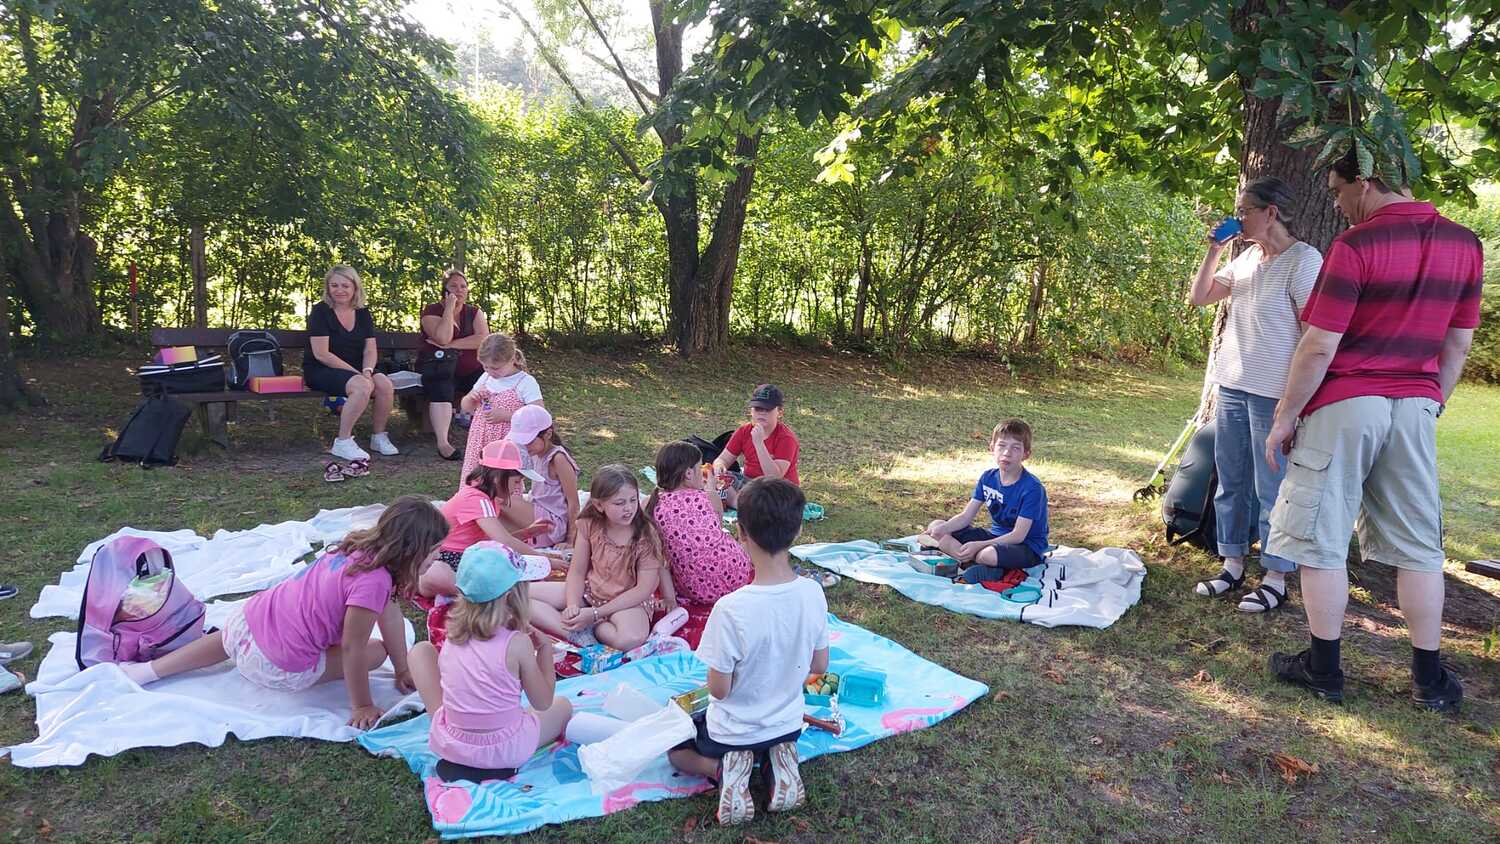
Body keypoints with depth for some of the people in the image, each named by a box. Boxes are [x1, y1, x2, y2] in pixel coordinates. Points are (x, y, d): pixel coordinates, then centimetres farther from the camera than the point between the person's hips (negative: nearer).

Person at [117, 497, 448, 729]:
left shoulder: (361, 546, -1)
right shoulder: (374, 580, -28)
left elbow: (389, 611, 6)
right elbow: (351, 647, -22)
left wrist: (403, 669, 13)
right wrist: (362, 707, -9)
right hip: (279, 668, -8)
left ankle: (148, 669, 47)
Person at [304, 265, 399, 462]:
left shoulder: (362, 313, 10)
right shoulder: (321, 311, -8)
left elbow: (370, 350, 6)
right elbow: (321, 354, -15)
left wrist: (367, 371, -16)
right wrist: (357, 373, -18)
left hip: (355, 370, 6)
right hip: (320, 371, -6)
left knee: (386, 385, -23)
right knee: (362, 386, -33)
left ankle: (378, 437, -3)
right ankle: (342, 443, -21)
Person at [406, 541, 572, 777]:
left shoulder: (453, 633, -8)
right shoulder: (518, 644, -20)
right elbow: (543, 703, -9)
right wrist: (545, 648, -1)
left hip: (449, 746, 1)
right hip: (503, 752, -1)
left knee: (422, 650, 14)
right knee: (563, 706, 25)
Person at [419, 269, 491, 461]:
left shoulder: (474, 312, 12)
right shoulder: (432, 311, 1)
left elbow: (484, 340, -7)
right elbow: (443, 339, -18)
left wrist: (451, 345, -14)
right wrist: (450, 307, -13)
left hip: (470, 370, 4)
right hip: (438, 367, -4)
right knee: (442, 388, -36)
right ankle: (442, 442, -44)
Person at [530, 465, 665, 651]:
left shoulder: (646, 535, -18)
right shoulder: (589, 525, -7)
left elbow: (644, 589, -18)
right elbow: (577, 571, -1)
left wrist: (595, 613, -21)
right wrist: (572, 605, -21)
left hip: (629, 601, -4)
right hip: (589, 591, 4)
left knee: (632, 638, -40)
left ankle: (577, 629, -14)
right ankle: (577, 632, -20)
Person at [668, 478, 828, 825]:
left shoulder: (730, 609, -33)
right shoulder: (813, 593, -18)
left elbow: (719, 690, -21)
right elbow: (819, 667, -4)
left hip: (733, 733, -4)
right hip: (789, 724, 4)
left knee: (674, 747, 27)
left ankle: (724, 768, -2)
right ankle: (780, 757, 8)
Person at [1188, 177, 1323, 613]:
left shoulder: (1304, 260, -11)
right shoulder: (1246, 258, 11)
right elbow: (1199, 297, 15)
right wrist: (1214, 249, 6)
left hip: (1274, 393, -8)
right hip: (1232, 386, 8)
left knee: (1271, 489, -1)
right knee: (1231, 482, 13)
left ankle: (1276, 579, 9)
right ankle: (1233, 565, 24)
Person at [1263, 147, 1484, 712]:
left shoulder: (1355, 246, -14)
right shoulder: (1464, 244, 7)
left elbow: (1318, 348, -15)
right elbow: (1459, 345, 13)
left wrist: (1284, 418, -6)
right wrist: (1429, 406, 22)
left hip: (1345, 406, -6)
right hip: (1415, 406, 6)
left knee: (1322, 542, 4)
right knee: (1418, 546, 12)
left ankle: (1324, 670, 12)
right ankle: (1430, 680, 19)